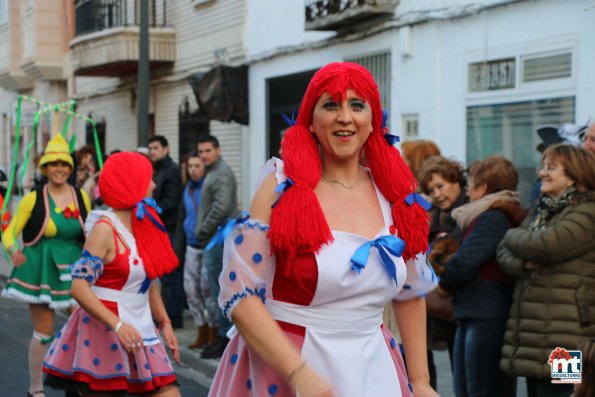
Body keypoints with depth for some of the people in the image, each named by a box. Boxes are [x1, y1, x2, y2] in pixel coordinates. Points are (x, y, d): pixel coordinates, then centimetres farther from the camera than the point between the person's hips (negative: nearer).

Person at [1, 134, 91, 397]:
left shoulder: (81, 197, 3)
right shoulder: (33, 199, -5)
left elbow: (88, 234, 14)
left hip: (74, 267, 3)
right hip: (41, 269, -2)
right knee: (44, 333, 3)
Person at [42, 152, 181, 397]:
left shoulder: (145, 225, 9)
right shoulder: (106, 229, -13)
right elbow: (79, 288, -20)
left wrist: (165, 323, 14)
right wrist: (117, 325, -30)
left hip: (140, 332, 7)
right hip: (104, 334, -7)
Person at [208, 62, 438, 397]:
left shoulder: (394, 196, 1)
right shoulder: (281, 191, -10)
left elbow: (410, 294, 12)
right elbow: (241, 295, -15)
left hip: (373, 369, 4)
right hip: (282, 367, -4)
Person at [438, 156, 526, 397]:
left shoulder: (493, 218, -13)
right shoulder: (490, 216, 19)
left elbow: (465, 260, -17)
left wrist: (445, 284, 0)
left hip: (487, 317, -10)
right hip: (472, 314, 10)